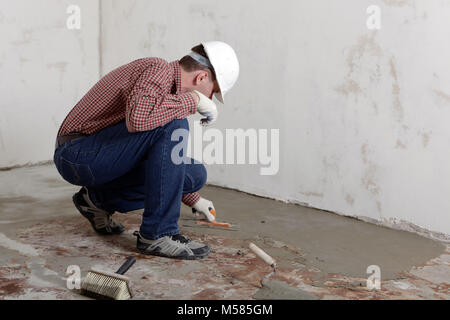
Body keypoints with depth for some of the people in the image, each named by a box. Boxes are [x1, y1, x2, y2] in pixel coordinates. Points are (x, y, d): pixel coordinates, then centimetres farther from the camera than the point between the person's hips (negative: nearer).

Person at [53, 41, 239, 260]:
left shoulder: (169, 87, 14)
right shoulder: (159, 69, -15)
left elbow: (167, 155, 28)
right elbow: (137, 117, -39)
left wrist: (193, 199, 37)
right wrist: (193, 100, -24)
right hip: (78, 154, -10)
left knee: (195, 174, 1)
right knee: (173, 125, -25)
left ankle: (99, 200, 14)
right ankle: (157, 234, -19)